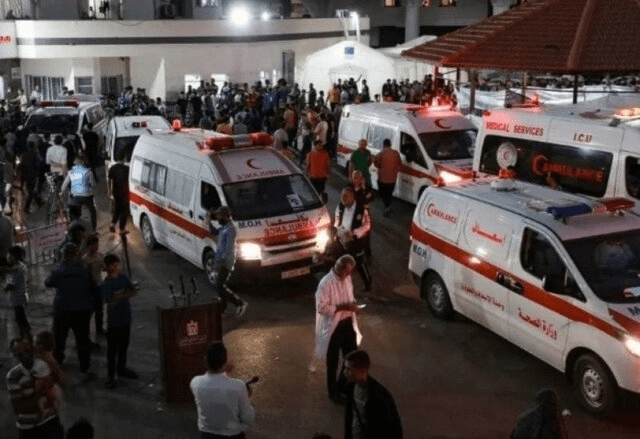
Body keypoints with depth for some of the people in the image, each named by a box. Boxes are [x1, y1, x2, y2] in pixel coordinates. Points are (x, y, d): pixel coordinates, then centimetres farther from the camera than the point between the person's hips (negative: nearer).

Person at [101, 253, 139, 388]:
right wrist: (125, 295, -22)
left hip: (126, 318, 6)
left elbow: (133, 291, 3)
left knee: (124, 346, 20)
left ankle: (122, 369, 37)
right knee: (112, 349, 4)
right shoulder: (105, 284, -16)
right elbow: (109, 304, -22)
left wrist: (122, 296, -15)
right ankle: (111, 376, 14)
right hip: (114, 320, -6)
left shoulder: (123, 278, 2)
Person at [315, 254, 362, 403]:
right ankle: (333, 392, 30)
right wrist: (342, 307, -27)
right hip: (333, 326, -7)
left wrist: (352, 303, -6)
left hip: (348, 323, 7)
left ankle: (343, 385, 39)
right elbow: (321, 308, -23)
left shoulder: (347, 278, 1)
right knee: (333, 361, 10)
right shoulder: (326, 283, -23)